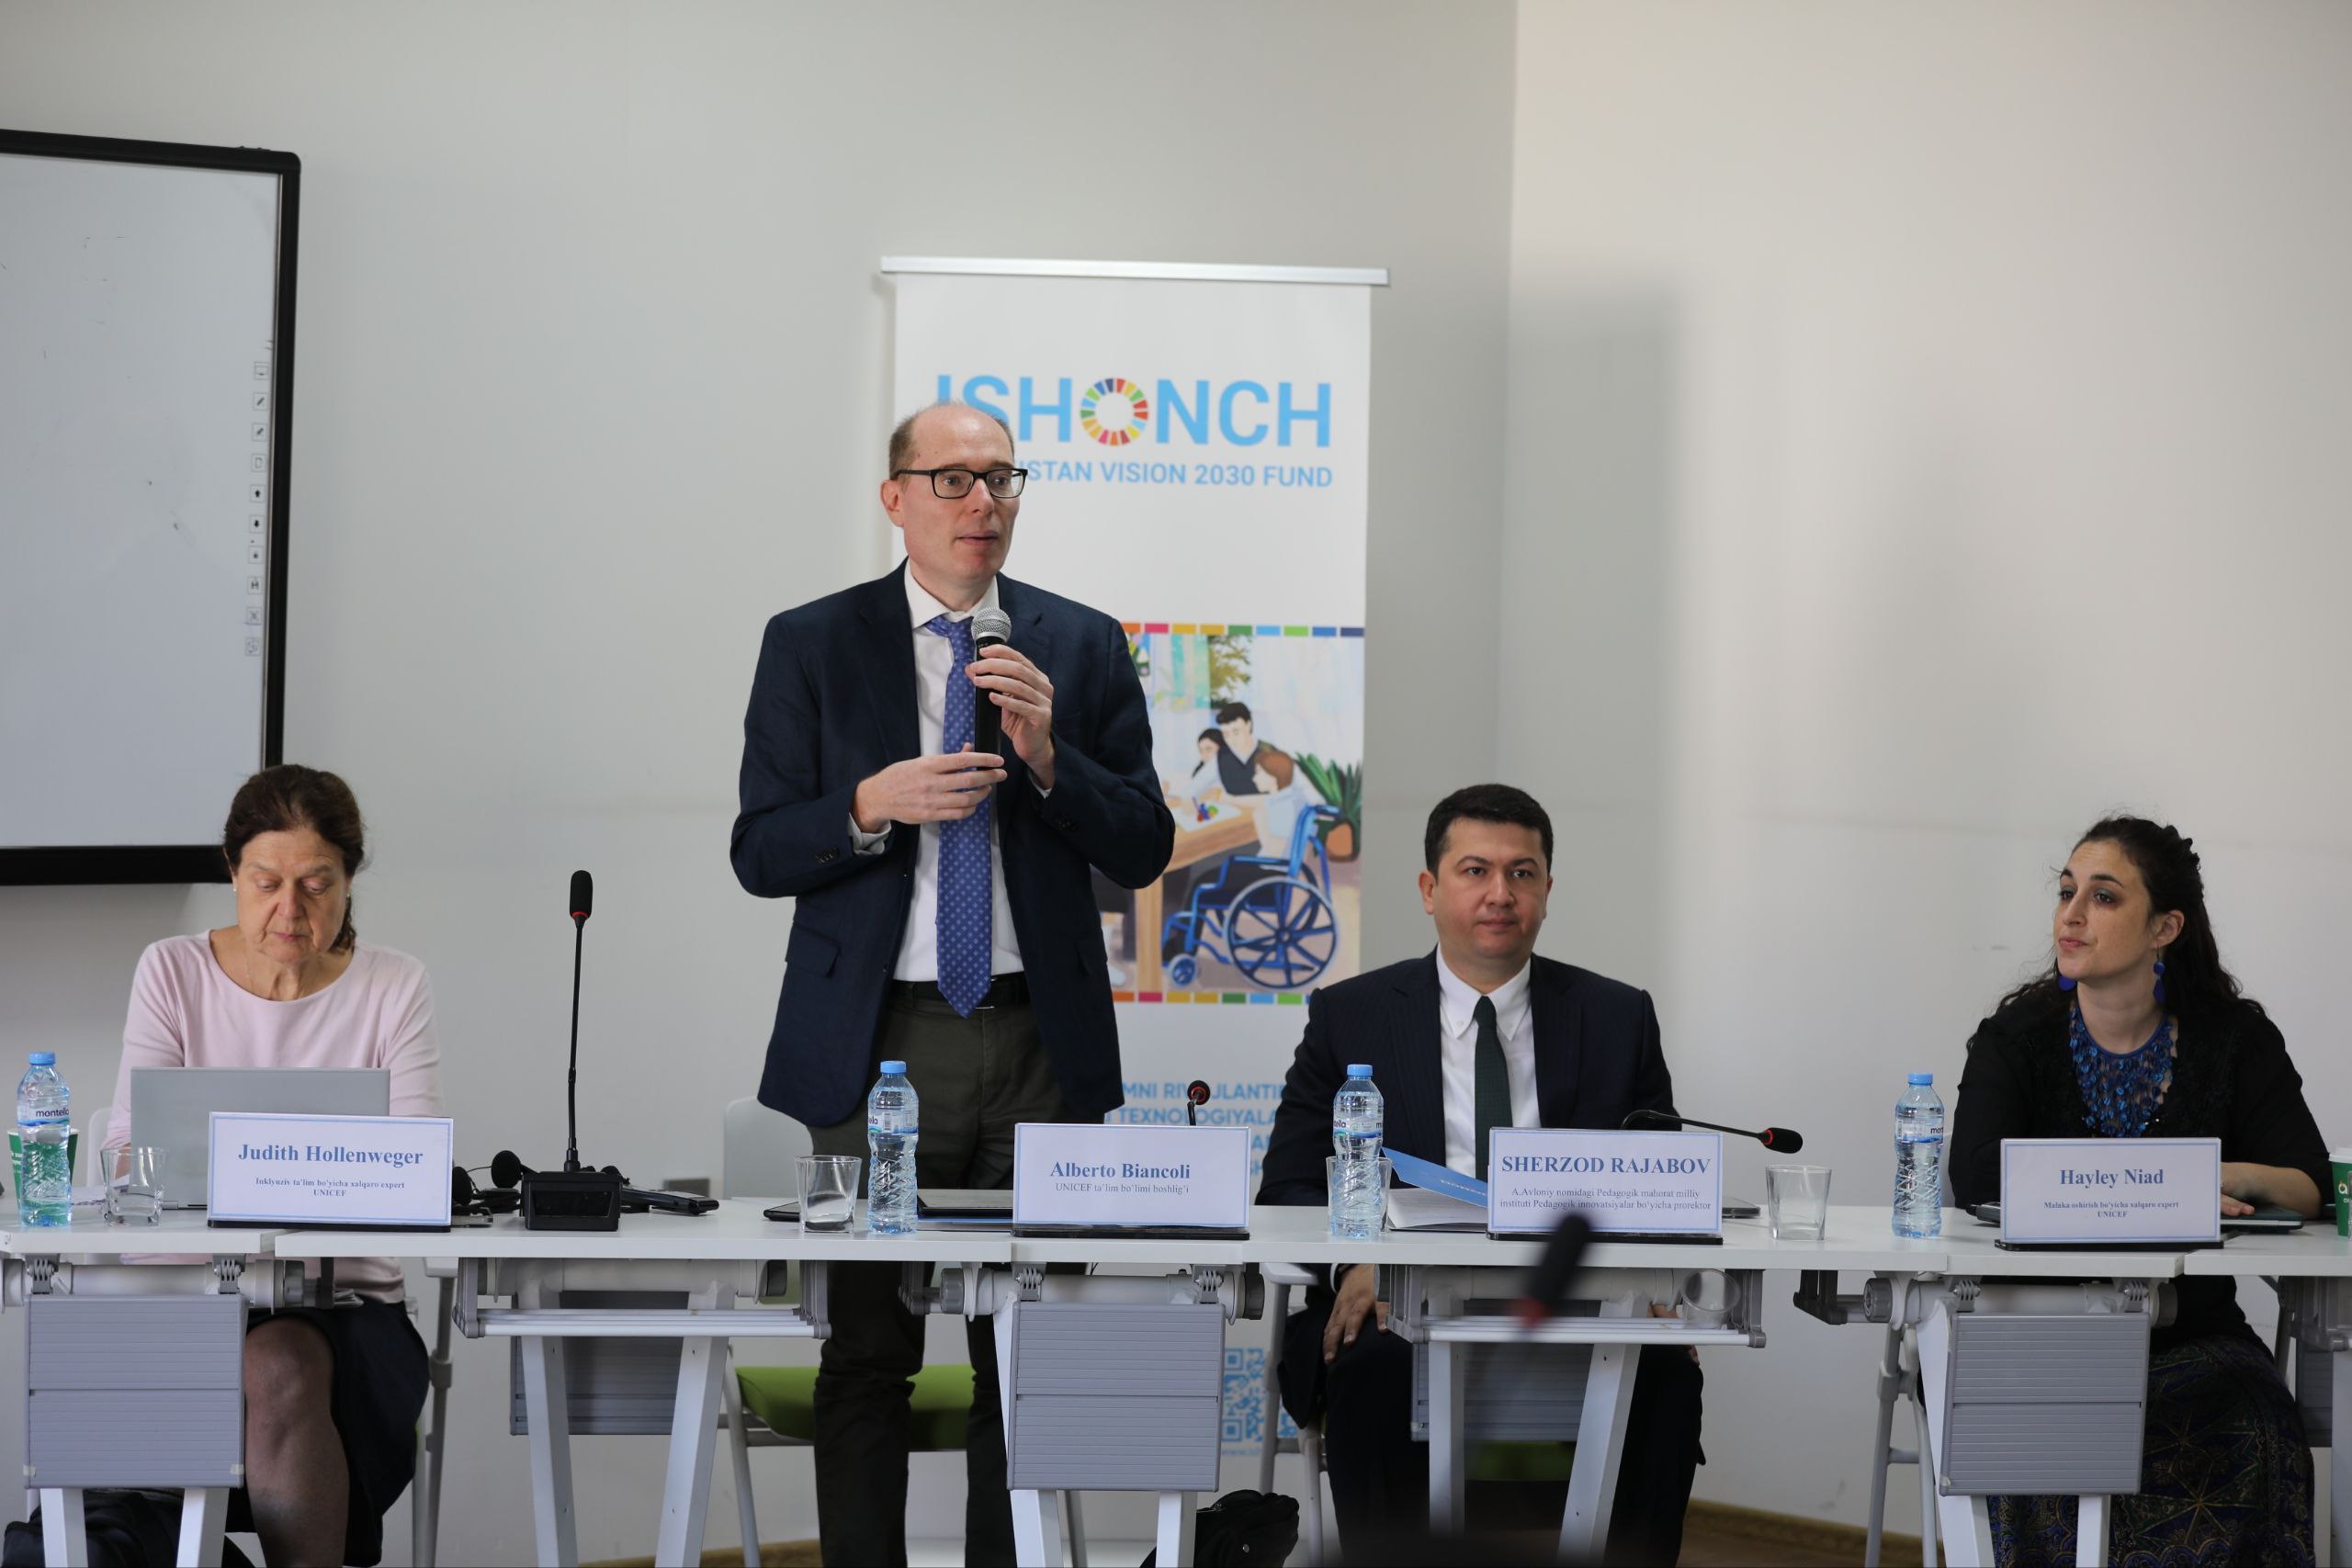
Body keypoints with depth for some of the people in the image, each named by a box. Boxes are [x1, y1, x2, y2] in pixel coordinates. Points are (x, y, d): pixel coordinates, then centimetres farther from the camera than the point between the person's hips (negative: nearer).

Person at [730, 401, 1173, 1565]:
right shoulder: (812, 646, 4)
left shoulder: (1084, 647, 8)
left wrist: (1050, 758, -12)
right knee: (867, 1356, 1)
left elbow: (1143, 851, 4)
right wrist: (873, 805, -17)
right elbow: (759, 854, 1)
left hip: (1041, 1043, 2)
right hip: (877, 1043, -1)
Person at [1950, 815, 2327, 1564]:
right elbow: (1979, 1178, -15)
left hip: (2192, 1336, 1)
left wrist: (2223, 1176, -25)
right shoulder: (2016, 1038, 3)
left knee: (2251, 1425, -30)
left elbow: (2310, 1188, -3)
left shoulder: (2237, 1038, 6)